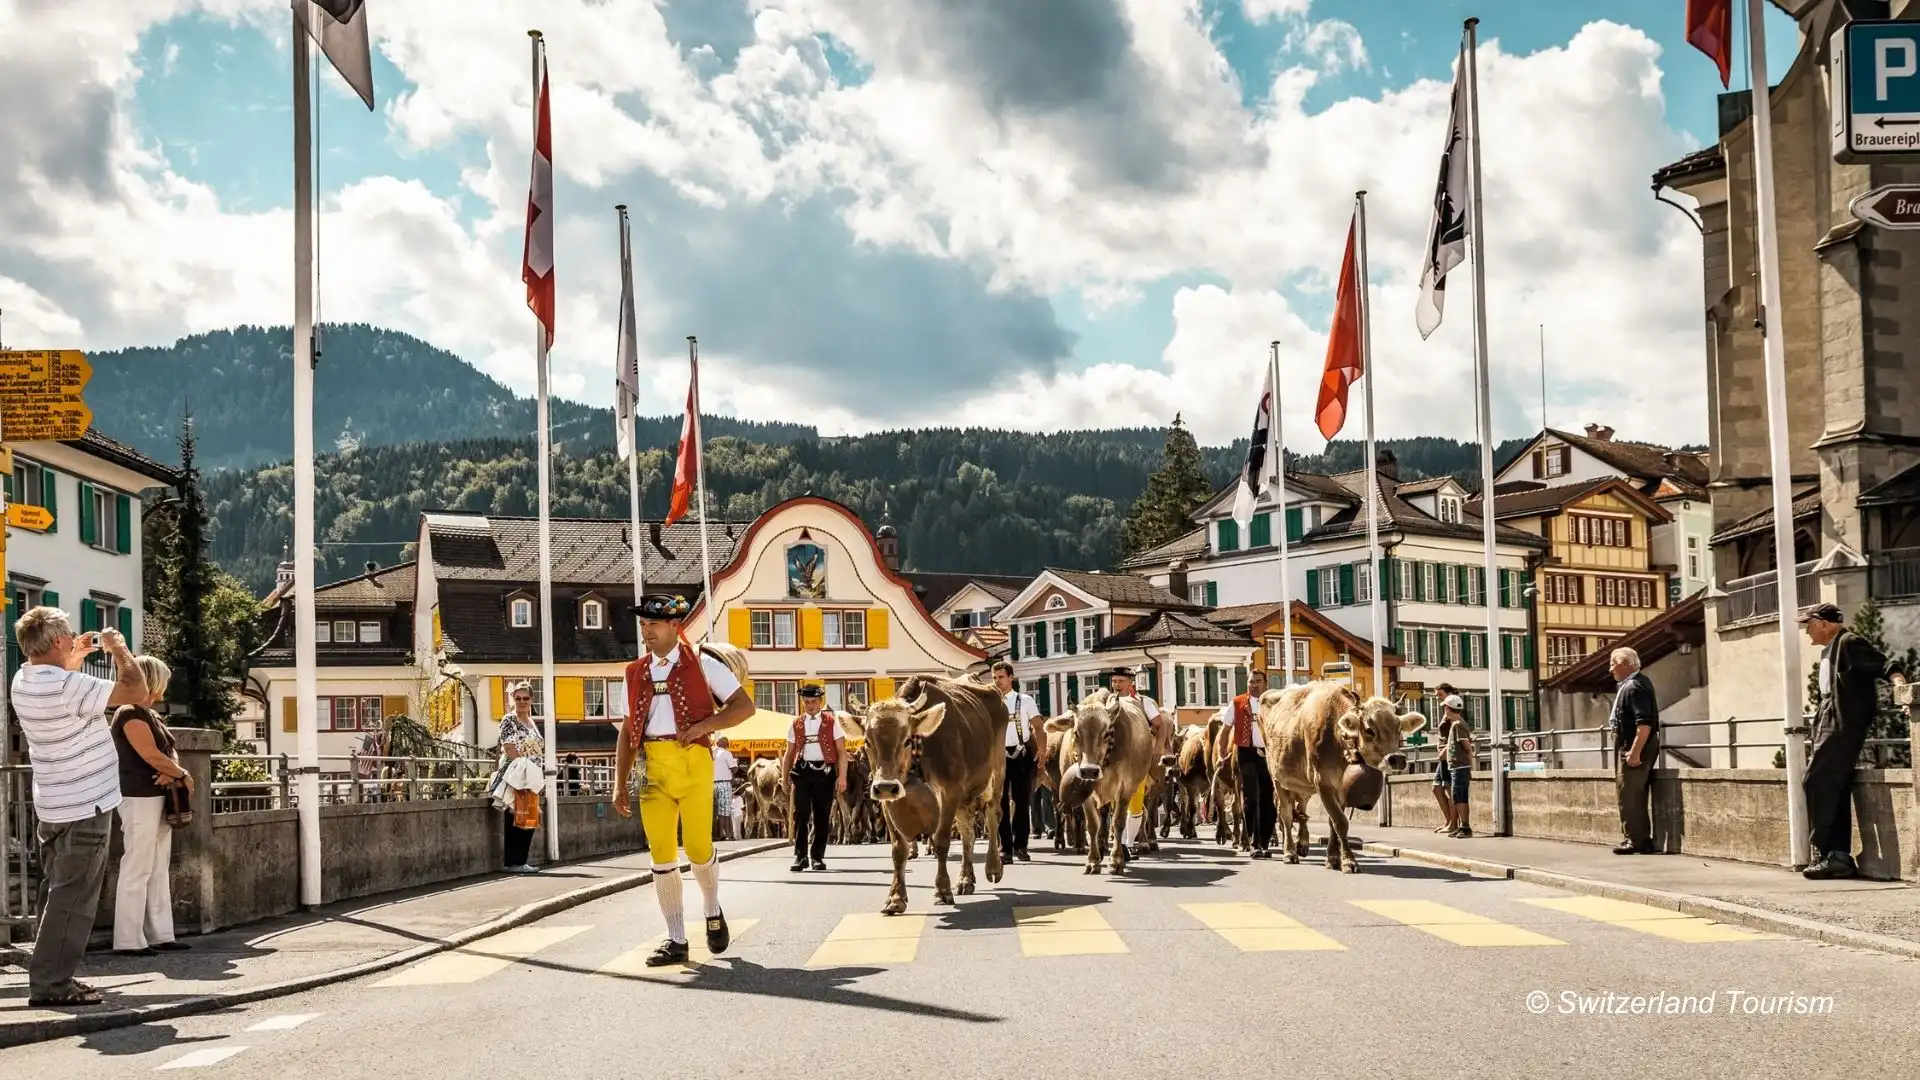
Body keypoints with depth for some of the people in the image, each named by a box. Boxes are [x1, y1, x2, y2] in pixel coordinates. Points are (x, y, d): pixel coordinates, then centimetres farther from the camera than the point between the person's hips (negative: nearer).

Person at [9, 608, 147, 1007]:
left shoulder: (23, 681, 5)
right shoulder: (68, 685, -23)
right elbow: (136, 691, -23)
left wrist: (76, 657, 18)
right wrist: (118, 648, -9)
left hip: (53, 806, 9)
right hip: (86, 808, -9)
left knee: (59, 894, 16)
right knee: (74, 899, -5)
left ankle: (52, 975, 20)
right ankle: (50, 984, -5)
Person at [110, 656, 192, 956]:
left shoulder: (149, 715, 18)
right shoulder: (130, 714, -12)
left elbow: (169, 752, 12)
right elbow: (152, 756, -20)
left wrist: (172, 772, -10)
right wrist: (183, 775, -7)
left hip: (159, 797, 10)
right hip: (139, 799, -10)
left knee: (160, 870, 10)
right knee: (137, 870, -9)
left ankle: (160, 935, 13)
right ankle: (128, 940, -7)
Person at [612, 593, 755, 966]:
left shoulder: (701, 664, 1)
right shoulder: (636, 673, 13)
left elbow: (744, 706, 1)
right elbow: (628, 731, 15)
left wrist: (703, 726, -13)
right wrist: (620, 785, 7)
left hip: (692, 763, -4)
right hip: (653, 768, 4)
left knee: (697, 848, -7)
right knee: (661, 855, 2)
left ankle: (713, 911, 24)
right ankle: (676, 940, 11)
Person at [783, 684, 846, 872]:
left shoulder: (831, 723, 4)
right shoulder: (796, 724, 10)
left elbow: (841, 752, 2)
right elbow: (789, 753, 15)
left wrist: (842, 777, -7)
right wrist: (785, 777, 7)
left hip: (825, 772, -1)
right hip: (802, 771, 1)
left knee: (822, 815, 4)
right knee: (801, 814, -7)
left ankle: (818, 856, 14)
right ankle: (800, 856, -2)